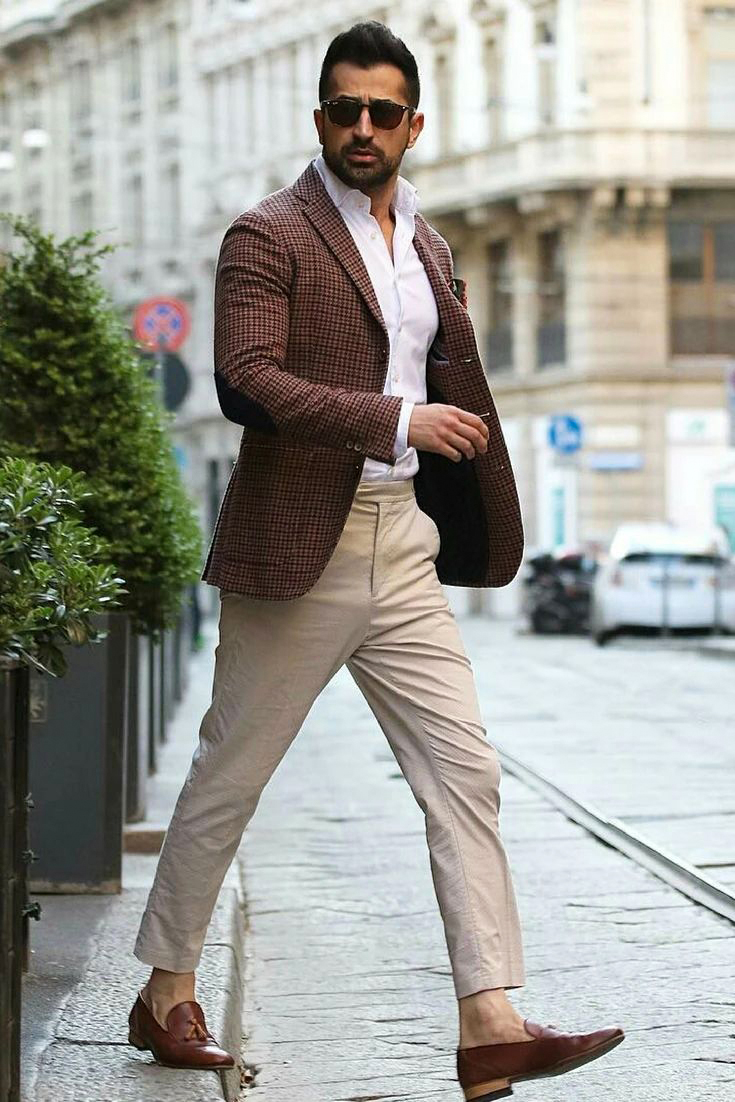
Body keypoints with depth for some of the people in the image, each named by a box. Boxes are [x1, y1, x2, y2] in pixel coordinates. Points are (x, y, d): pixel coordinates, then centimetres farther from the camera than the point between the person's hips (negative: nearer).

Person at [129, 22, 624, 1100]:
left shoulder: (424, 243, 15)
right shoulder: (268, 237, -8)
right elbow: (245, 379, -21)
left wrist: (470, 534, 24)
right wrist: (398, 421, -26)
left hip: (404, 550, 6)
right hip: (299, 555, -6)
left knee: (465, 776, -2)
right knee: (228, 778, 6)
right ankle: (167, 998, 21)